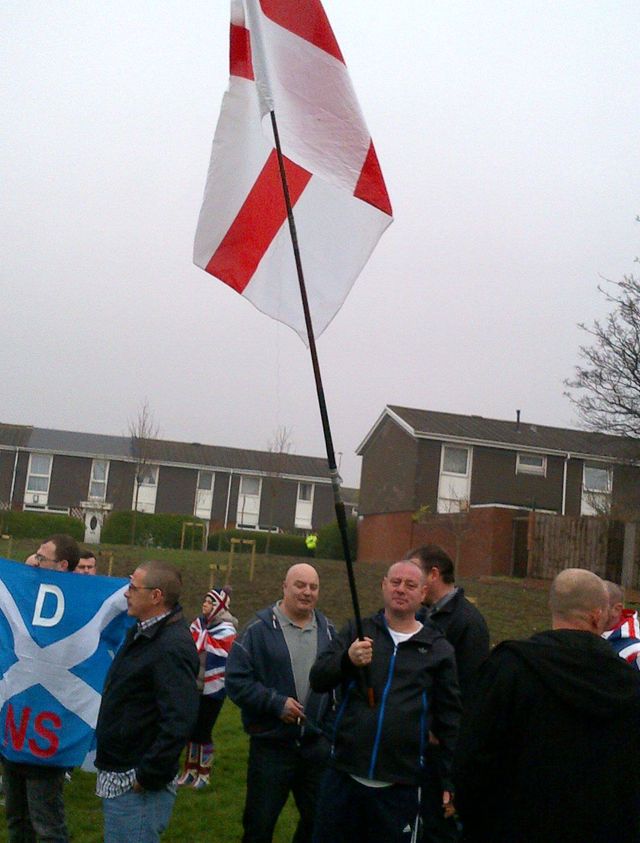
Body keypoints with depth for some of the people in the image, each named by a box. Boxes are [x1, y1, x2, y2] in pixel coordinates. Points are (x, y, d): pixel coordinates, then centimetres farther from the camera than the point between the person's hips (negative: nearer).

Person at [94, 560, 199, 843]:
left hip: (137, 785, -10)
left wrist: (148, 776, -22)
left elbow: (179, 721, -28)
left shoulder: (172, 647, -22)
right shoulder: (143, 633, 10)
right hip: (118, 776, 10)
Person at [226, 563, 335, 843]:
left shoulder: (327, 631, 6)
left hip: (316, 743, 4)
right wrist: (276, 703, -17)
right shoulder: (260, 629, -8)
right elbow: (236, 680, -11)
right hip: (270, 744, -4)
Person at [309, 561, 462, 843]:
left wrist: (448, 780, 4)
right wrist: (348, 660, -22)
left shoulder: (438, 648, 2)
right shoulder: (357, 632, 5)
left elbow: (449, 720, 5)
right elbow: (318, 680, -2)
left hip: (400, 787, -1)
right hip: (343, 777, 1)